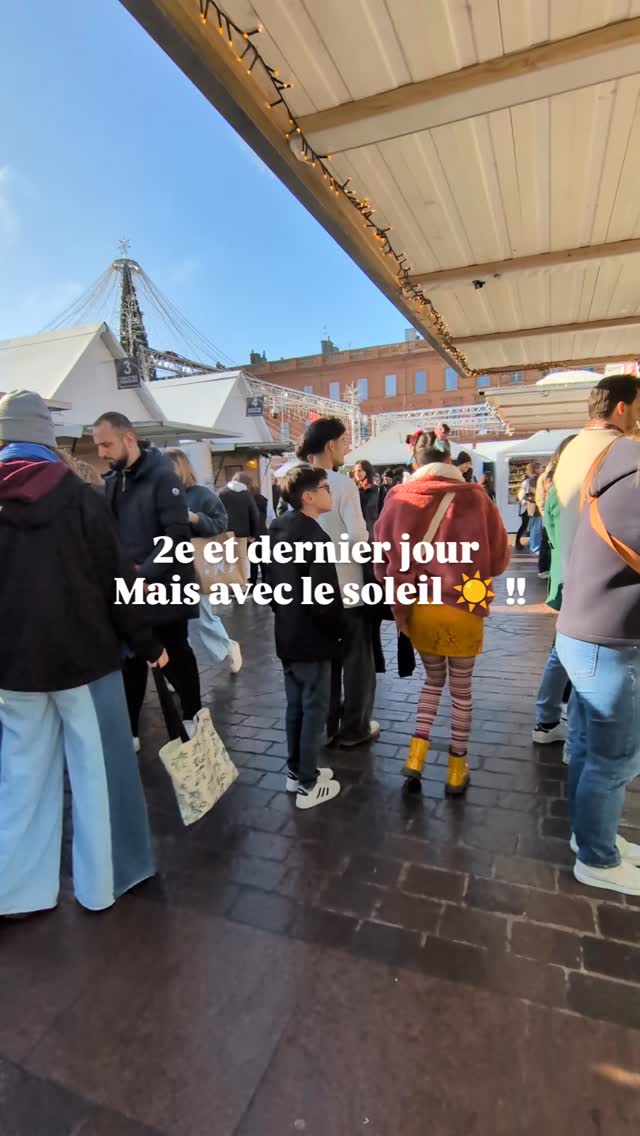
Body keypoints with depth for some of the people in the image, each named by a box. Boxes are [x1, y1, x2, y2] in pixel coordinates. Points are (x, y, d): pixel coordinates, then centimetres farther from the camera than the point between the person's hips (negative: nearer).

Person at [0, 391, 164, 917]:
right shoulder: (81, 497, -10)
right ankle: (103, 880, 25)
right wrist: (148, 643, -1)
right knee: (97, 769, 10)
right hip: (84, 653, -3)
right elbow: (116, 578, -10)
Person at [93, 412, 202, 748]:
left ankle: (192, 716, 29)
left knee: (175, 657, 8)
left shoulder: (162, 476, -12)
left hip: (163, 587, -6)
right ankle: (129, 731, 24)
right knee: (130, 661, 12)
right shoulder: (112, 480, 9)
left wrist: (146, 573, -21)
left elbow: (178, 533, -19)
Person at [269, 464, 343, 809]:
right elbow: (323, 598, -25)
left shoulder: (277, 527, 6)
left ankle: (296, 771, 33)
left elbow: (270, 579, 14)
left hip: (287, 634, 9)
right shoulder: (315, 537, -22)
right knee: (314, 710, 5)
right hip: (312, 638, -9)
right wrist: (338, 628, -9)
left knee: (295, 706, 19)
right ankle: (308, 785, 17)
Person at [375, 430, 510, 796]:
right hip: (463, 609, -2)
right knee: (461, 689, 17)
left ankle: (416, 757, 17)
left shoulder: (398, 499, -5)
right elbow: (499, 556, 0)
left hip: (416, 608, 2)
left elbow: (382, 560, 1)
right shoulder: (475, 497, -10)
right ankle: (457, 770, 29)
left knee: (433, 679, 24)